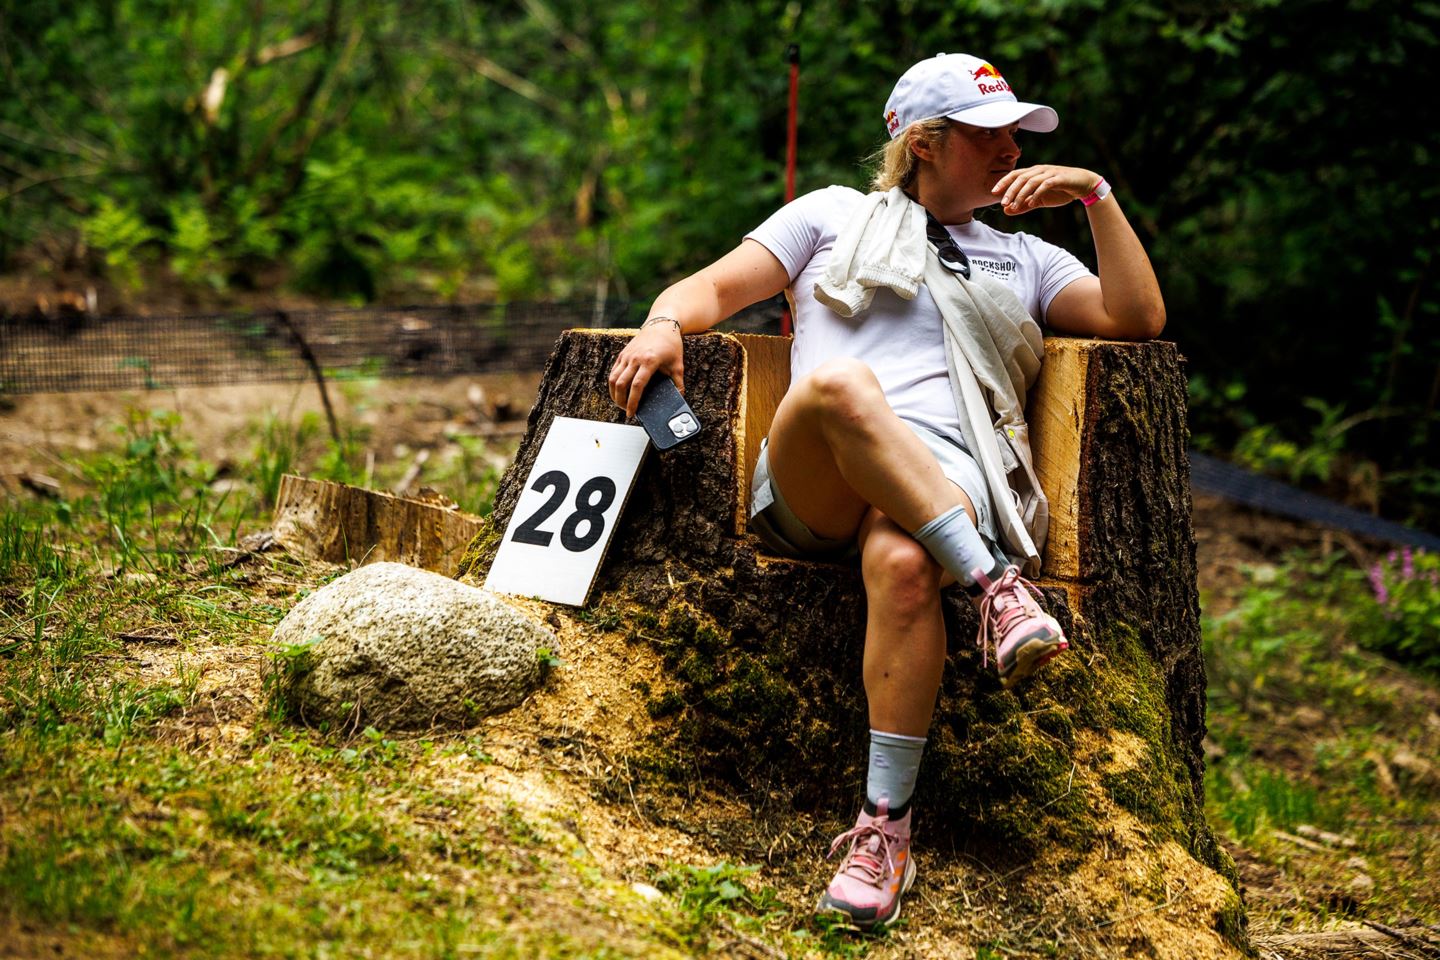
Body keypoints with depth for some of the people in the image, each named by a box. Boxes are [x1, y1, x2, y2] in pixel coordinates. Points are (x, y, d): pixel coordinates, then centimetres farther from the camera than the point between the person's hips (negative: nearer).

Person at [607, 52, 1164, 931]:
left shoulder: (1025, 259, 30)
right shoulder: (835, 215, 25)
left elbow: (1138, 318, 16)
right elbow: (716, 287, 16)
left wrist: (1096, 196, 11)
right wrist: (665, 323, -7)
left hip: (946, 482, 1)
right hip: (814, 485, -1)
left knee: (902, 565, -38)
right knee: (837, 385, -39)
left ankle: (885, 828, -36)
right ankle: (998, 587, -39)